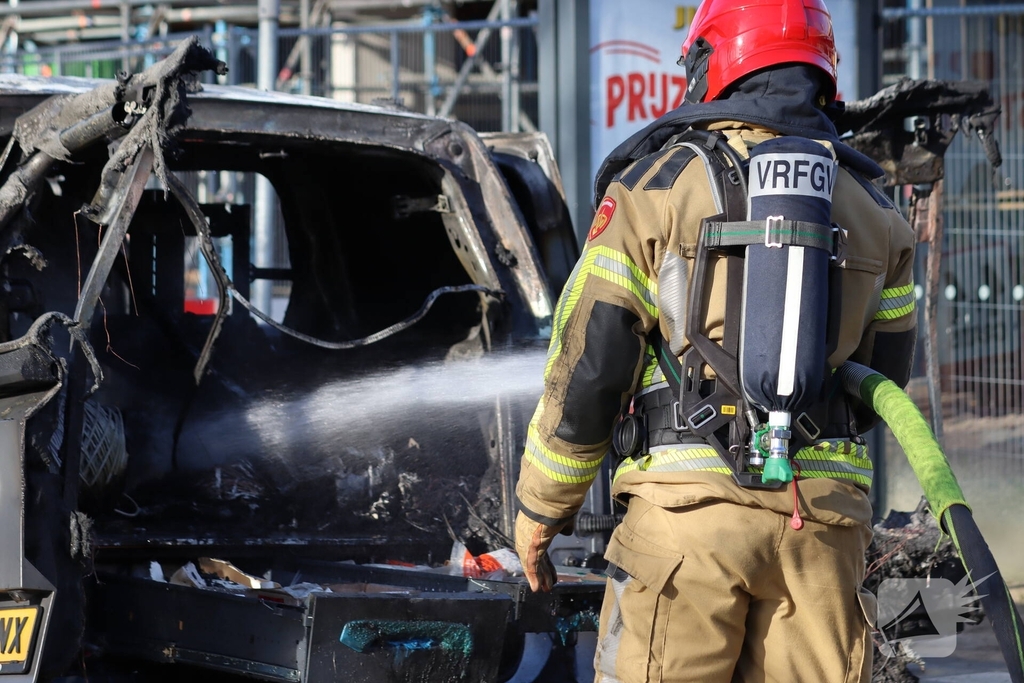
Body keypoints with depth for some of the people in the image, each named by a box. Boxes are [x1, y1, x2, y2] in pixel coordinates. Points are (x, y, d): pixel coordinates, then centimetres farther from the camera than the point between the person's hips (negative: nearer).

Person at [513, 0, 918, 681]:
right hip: (825, 516, 4)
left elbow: (587, 367, -1)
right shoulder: (872, 211, 13)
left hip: (689, 504, -3)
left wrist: (540, 506, 9)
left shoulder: (655, 185, 0)